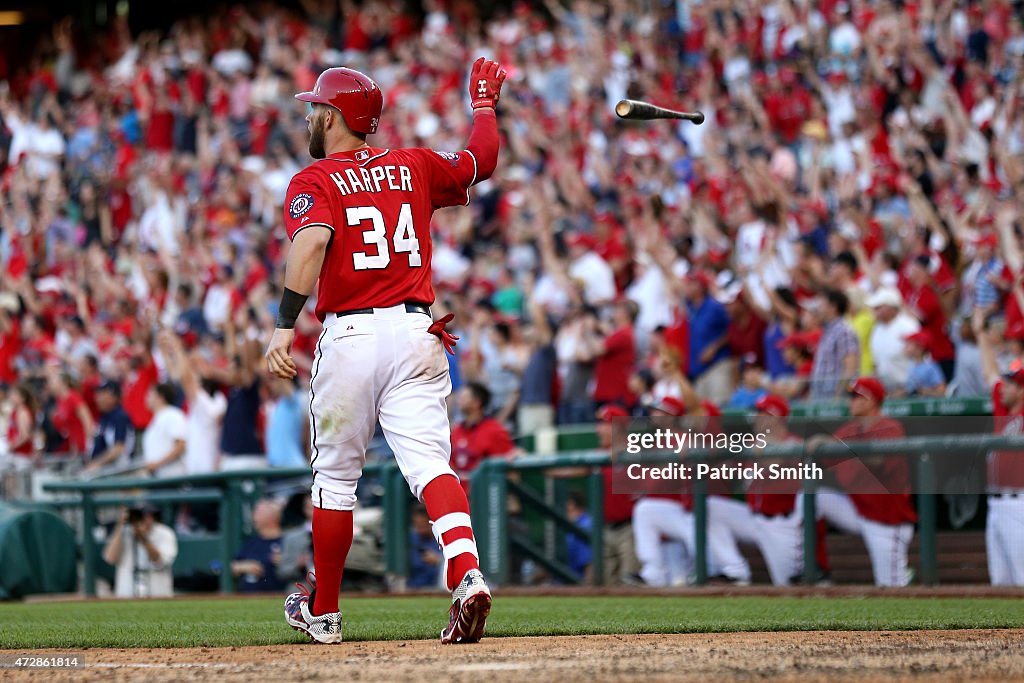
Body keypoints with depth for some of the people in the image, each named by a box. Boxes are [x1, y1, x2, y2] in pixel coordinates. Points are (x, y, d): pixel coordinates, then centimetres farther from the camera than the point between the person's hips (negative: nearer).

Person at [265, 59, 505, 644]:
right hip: (416, 333, 3)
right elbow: (483, 160, 28)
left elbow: (312, 242, -20)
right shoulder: (414, 167, 13)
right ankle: (467, 572, -35)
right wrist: (484, 102, 45)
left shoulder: (314, 182, -1)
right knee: (429, 462, -8)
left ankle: (323, 612, 25)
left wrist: (286, 324, -28)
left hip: (349, 336, -3)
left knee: (335, 477, 12)